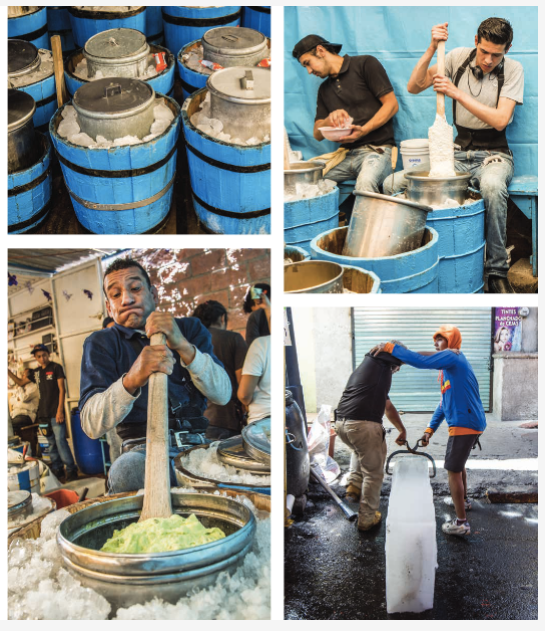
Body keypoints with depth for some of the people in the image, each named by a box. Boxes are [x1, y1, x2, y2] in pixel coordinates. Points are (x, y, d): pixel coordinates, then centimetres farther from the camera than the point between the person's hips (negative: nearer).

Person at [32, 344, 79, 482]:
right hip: (43, 413, 6)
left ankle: (71, 469, -8)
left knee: (60, 441, -11)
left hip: (55, 412, -6)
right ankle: (56, 470, 15)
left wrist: (60, 410, -13)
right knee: (51, 443, 9)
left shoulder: (56, 367, -2)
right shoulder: (37, 372, 13)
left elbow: (62, 389, -7)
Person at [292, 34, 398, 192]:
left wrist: (364, 130, -16)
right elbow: (317, 134, 19)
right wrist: (330, 120, -5)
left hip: (377, 148, -6)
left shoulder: (365, 64, 4)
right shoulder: (324, 89, 23)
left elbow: (392, 104, -3)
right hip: (346, 154, 6)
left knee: (365, 183, -39)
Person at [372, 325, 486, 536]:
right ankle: (463, 501, 49)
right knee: (458, 465, 29)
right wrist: (430, 429, 17)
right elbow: (444, 403, 22)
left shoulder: (452, 356, -12)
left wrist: (389, 347, -24)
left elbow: (420, 361, -27)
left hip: (464, 424, -10)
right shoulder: (448, 368, 20)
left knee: (453, 470, -5)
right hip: (472, 423, 10)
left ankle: (461, 523, -1)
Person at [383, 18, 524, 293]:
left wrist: (457, 93, -23)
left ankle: (497, 272, -28)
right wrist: (432, 49, -16)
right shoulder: (458, 57, 2)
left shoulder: (513, 70, -6)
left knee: (492, 186, -42)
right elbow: (414, 87, -3)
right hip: (459, 152, 4)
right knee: (392, 184, -17)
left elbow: (500, 120, -17)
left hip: (493, 155, -3)